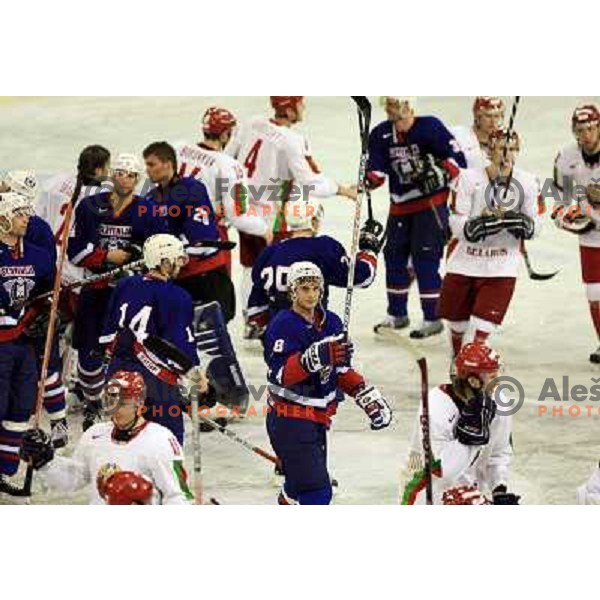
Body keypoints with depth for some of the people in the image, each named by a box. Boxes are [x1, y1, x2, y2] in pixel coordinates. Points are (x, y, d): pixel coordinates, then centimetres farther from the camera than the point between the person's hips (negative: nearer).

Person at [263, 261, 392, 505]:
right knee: (316, 491, -15)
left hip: (318, 417, 8)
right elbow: (281, 374, -26)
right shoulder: (283, 325, -14)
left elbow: (343, 372, 18)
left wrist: (370, 397, 9)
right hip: (289, 419, -8)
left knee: (299, 487, 18)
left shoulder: (331, 323, 8)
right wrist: (316, 357, -39)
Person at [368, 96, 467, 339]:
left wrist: (439, 175, -27)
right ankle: (397, 315, 26)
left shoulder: (430, 127, -14)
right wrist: (370, 180, -18)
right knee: (394, 257, 11)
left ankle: (432, 319, -2)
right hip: (400, 205, 6)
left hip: (431, 203, -6)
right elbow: (377, 168, 2)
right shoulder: (381, 135, 3)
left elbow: (456, 159, -13)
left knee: (425, 259, -9)